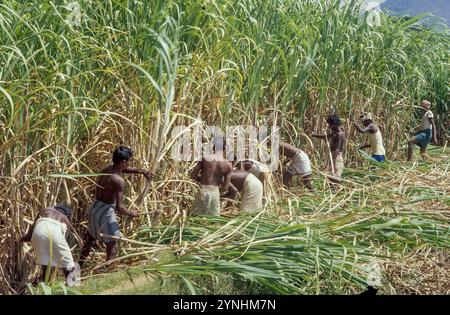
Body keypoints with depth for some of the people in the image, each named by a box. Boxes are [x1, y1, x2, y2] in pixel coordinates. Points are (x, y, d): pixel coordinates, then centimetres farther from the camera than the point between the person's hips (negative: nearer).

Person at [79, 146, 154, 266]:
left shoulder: (107, 168, -1)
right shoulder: (119, 181, -25)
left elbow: (124, 169, 21)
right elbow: (119, 208, -28)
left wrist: (141, 171, 9)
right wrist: (131, 213, -9)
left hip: (95, 208, 9)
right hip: (105, 213, -9)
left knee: (90, 238, 31)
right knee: (112, 248, 2)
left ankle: (80, 264, 51)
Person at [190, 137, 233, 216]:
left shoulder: (205, 158, -7)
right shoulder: (228, 165, -5)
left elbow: (193, 175, -2)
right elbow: (225, 188, -3)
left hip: (203, 191, -1)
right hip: (216, 192, 1)